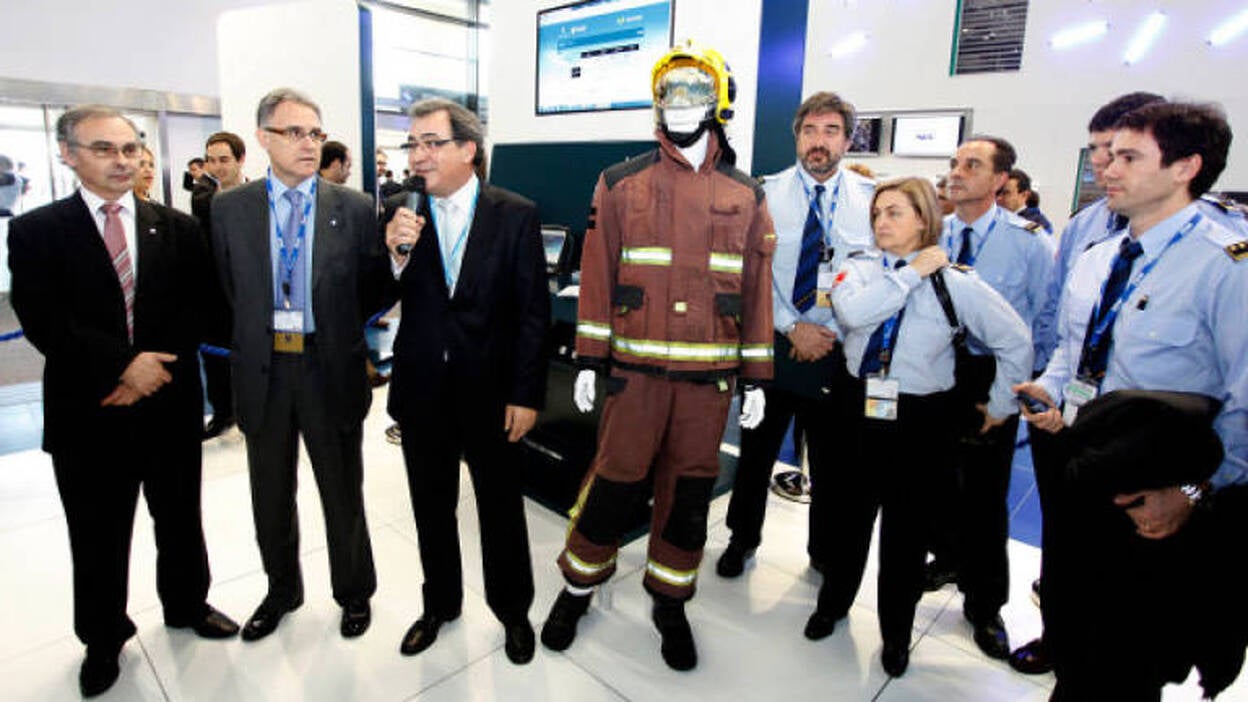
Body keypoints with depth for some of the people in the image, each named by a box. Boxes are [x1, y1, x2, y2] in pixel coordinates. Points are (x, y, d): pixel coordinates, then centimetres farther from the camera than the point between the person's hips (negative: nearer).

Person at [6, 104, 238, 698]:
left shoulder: (177, 227, 4)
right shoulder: (35, 231, -2)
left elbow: (193, 312, -1)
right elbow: (42, 320, -12)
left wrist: (151, 370, -13)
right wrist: (122, 364, -20)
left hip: (170, 403, 2)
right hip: (86, 411, -1)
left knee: (180, 519, 17)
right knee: (97, 537, 13)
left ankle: (187, 605, 39)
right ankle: (103, 639, 34)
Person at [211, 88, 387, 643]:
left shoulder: (354, 209, -3)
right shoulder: (229, 208, 1)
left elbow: (373, 290, 1)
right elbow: (227, 291, 6)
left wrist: (335, 328, 1)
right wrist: (255, 336, 2)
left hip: (331, 369, -2)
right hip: (261, 371, 2)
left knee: (343, 492, 13)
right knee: (271, 496, 17)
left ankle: (353, 592, 34)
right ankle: (282, 590, 41)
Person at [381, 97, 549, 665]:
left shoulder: (516, 215, -7)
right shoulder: (398, 213, 0)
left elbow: (533, 312, -8)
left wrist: (525, 394, -11)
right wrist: (395, 254, -20)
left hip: (489, 389, -3)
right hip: (421, 389, 3)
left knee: (501, 507, 12)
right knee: (432, 506, 19)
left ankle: (512, 609, 36)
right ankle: (440, 603, 42)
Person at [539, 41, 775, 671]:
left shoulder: (746, 196, 7)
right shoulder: (622, 184, 2)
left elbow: (757, 290, 7)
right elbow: (597, 275, 1)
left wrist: (756, 379, 5)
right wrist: (588, 360, -3)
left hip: (709, 377, 2)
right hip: (636, 370, -1)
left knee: (689, 492, 11)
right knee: (613, 483, 5)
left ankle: (670, 603, 30)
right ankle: (578, 588, 29)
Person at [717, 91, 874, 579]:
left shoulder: (871, 199, 0)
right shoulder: (766, 195, -3)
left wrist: (832, 335, -9)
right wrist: (793, 328, -13)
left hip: (841, 352, 1)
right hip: (774, 344, -1)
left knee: (833, 458, 15)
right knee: (757, 451, 12)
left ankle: (825, 552, 37)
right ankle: (743, 539, 34)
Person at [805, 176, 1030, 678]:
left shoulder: (956, 282, -8)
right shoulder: (860, 267, -2)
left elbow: (1016, 341, -2)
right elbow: (852, 311, -24)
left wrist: (1000, 406, 3)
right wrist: (912, 272, -18)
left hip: (920, 421, -2)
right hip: (858, 410, 2)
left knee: (906, 530, 12)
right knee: (848, 516, 18)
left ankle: (897, 632, 35)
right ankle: (833, 603, 43)